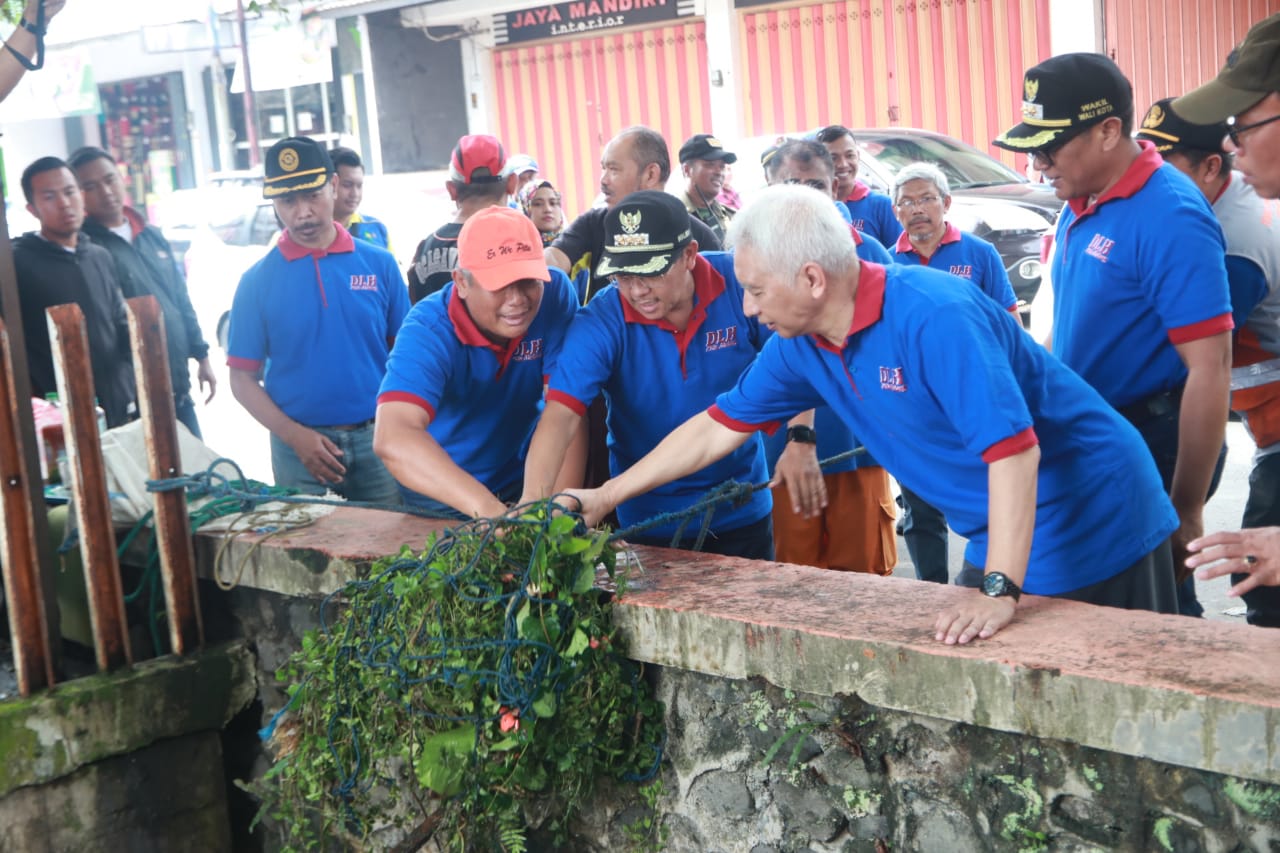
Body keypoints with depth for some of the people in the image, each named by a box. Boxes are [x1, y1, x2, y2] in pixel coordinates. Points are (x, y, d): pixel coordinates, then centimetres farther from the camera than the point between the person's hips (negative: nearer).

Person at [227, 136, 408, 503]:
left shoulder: (379, 264, 2)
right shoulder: (258, 280, -1)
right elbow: (243, 378, 1)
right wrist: (294, 435, -12)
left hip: (376, 437, 1)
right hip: (300, 445, -1)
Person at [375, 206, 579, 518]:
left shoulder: (555, 293, -16)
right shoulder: (429, 330, -26)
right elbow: (393, 437, -41)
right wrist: (491, 510, -53)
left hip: (523, 480, 2)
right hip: (441, 492, -1)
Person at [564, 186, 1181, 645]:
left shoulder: (933, 318, -27)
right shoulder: (800, 344, -1)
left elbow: (1013, 450, -31)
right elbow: (719, 428, 8)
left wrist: (1001, 591, -36)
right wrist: (604, 497, 9)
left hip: (1096, 527, -8)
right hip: (997, 539, 8)